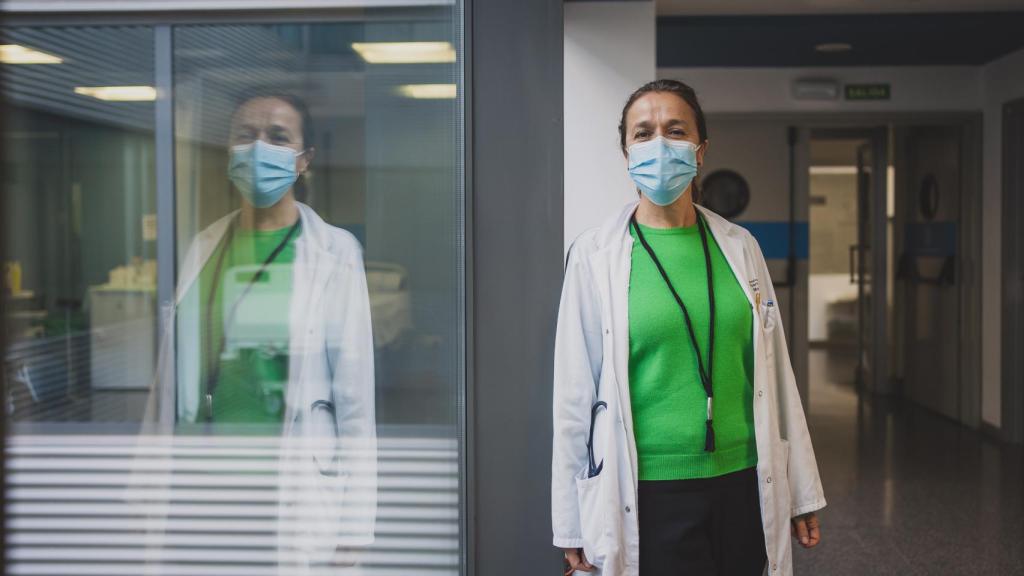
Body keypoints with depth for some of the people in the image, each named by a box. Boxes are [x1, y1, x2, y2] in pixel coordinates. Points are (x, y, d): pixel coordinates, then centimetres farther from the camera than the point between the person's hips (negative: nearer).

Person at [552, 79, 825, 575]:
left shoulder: (739, 246, 4)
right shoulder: (596, 254, -5)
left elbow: (775, 373, 8)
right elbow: (574, 393, -3)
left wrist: (801, 493, 10)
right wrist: (572, 525, -1)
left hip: (742, 484, 4)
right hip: (649, 496, -3)